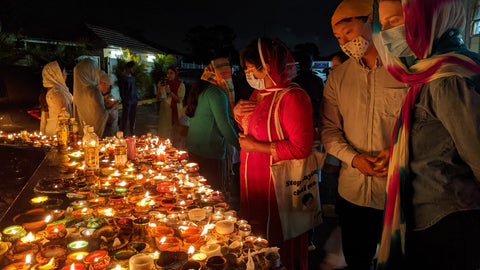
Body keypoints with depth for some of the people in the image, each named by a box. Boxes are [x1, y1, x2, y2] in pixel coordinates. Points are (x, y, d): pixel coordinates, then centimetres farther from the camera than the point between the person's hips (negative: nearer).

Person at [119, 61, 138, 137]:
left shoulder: (132, 77, 13)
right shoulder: (122, 79, -8)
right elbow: (121, 91, -9)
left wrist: (136, 97, 11)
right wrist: (124, 101, -13)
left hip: (134, 101, 7)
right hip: (127, 101, -7)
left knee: (133, 116, 14)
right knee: (125, 117, -2)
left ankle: (132, 130, 27)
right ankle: (123, 132, 6)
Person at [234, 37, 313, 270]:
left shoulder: (292, 96, -18)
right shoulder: (259, 93, 10)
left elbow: (301, 147, -25)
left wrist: (256, 146, -18)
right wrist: (237, 113, 3)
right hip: (252, 181, 8)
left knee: (277, 247, 8)